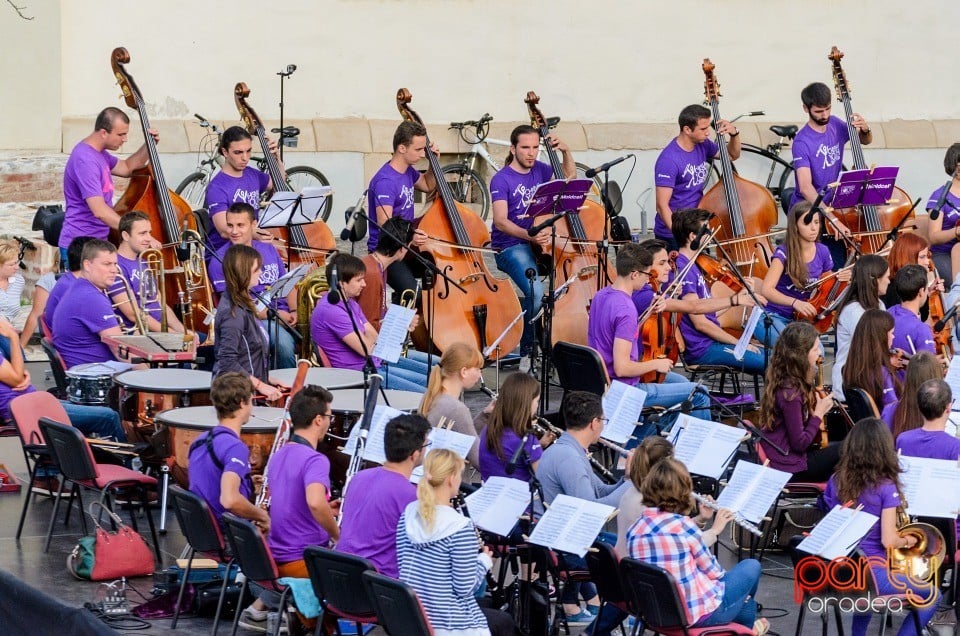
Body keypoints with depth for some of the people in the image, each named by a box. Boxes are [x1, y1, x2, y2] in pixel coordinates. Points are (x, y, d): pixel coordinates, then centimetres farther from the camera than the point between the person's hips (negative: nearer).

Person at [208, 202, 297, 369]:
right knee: (284, 342, -35)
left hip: (284, 316, 6)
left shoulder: (268, 250, 19)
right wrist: (274, 314, -14)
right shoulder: (220, 260, 0)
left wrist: (294, 312, 2)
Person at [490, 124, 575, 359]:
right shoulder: (501, 180, -8)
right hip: (510, 247, -6)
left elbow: (570, 177, 29)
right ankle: (526, 350, -13)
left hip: (539, 241, 6)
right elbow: (500, 221, -19)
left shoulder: (540, 170, 10)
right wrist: (529, 235, -35)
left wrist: (566, 151, 10)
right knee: (536, 291, -32)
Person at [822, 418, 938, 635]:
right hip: (872, 574, -6)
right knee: (931, 596, 13)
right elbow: (889, 541, -20)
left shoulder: (836, 482, 1)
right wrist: (908, 540, 1)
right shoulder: (885, 488, -15)